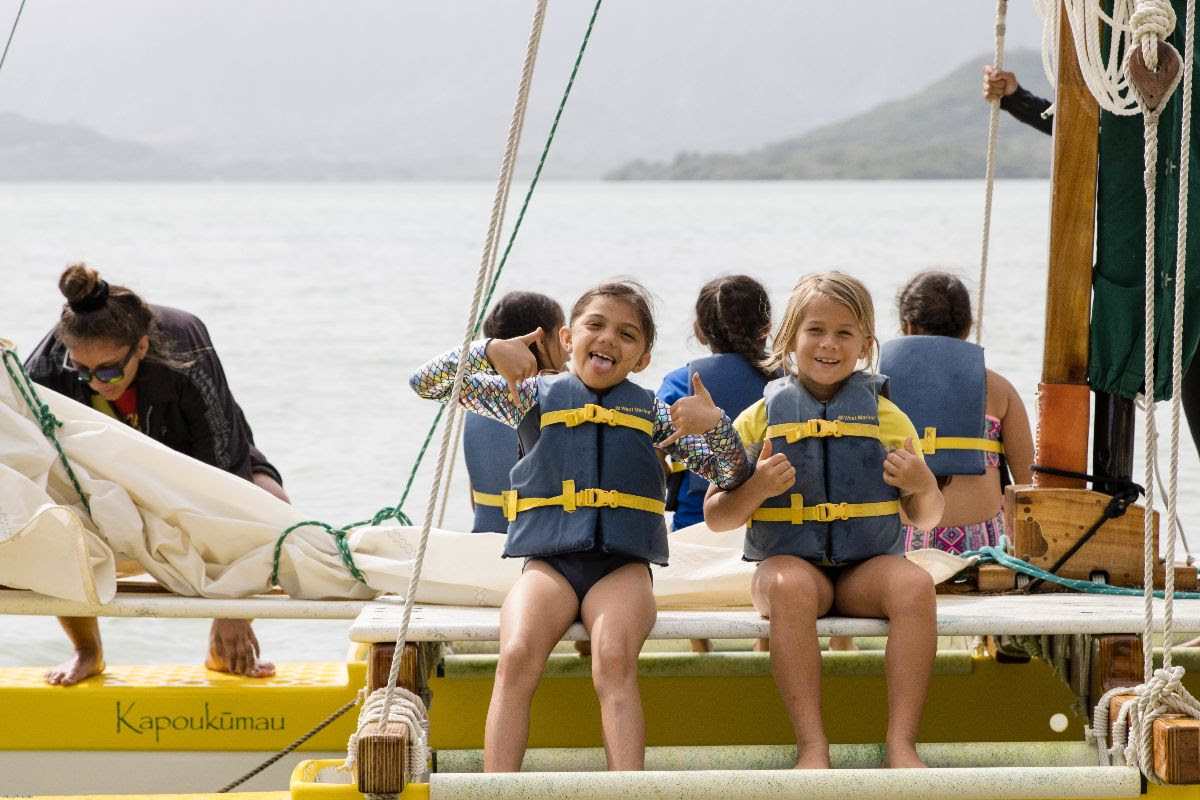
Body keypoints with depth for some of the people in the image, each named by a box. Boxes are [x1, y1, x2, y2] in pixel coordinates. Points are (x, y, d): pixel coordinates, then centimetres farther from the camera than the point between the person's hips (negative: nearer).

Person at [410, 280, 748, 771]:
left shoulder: (652, 413, 18)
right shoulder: (534, 396, 15)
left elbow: (732, 476, 16)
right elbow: (426, 384, 11)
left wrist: (715, 425, -4)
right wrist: (488, 352, -6)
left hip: (623, 564, 0)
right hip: (548, 560, 0)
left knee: (615, 661, -30)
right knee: (517, 657, -29)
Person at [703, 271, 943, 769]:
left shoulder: (887, 417, 11)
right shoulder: (761, 418, 7)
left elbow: (924, 519, 14)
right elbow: (716, 518, 5)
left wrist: (923, 487, -9)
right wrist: (756, 490, -15)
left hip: (868, 565, 1)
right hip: (789, 560, -1)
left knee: (914, 584, -30)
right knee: (790, 588, -36)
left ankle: (901, 742, -29)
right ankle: (811, 746, -34)